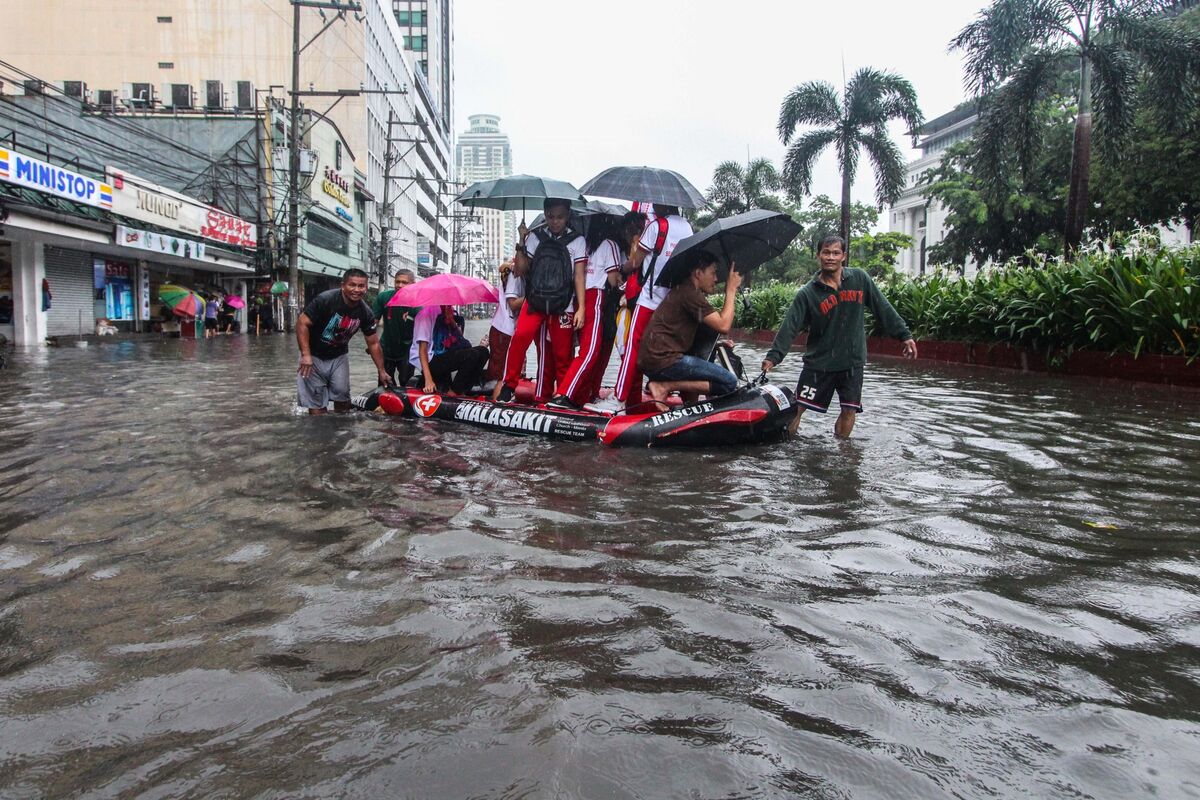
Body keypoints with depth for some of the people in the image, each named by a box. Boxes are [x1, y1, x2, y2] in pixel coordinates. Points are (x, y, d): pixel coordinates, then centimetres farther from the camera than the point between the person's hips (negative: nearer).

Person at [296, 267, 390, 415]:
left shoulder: (365, 313, -9)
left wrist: (382, 371, -2)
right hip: (314, 355, -3)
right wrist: (305, 355, -30)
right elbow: (302, 323, -21)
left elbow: (374, 344, 0)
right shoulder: (325, 299, -23)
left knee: (342, 394, -2)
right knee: (316, 401, -5)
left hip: (339, 356, 4)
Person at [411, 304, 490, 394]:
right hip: (431, 362, -8)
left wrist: (451, 320, -9)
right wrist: (428, 379, -25)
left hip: (445, 357, 8)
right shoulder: (427, 313, -14)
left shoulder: (448, 310, 10)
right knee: (472, 355, -24)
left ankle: (462, 393, -5)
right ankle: (452, 395, -13)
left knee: (482, 351, -4)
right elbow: (422, 349, -17)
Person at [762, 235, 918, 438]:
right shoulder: (807, 293, -7)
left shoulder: (859, 279, -1)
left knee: (849, 410, 3)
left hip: (852, 362, 2)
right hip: (818, 362, -2)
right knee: (797, 407, -2)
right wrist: (773, 356, -21)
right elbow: (790, 327, -11)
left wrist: (904, 335, 5)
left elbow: (883, 309, 5)